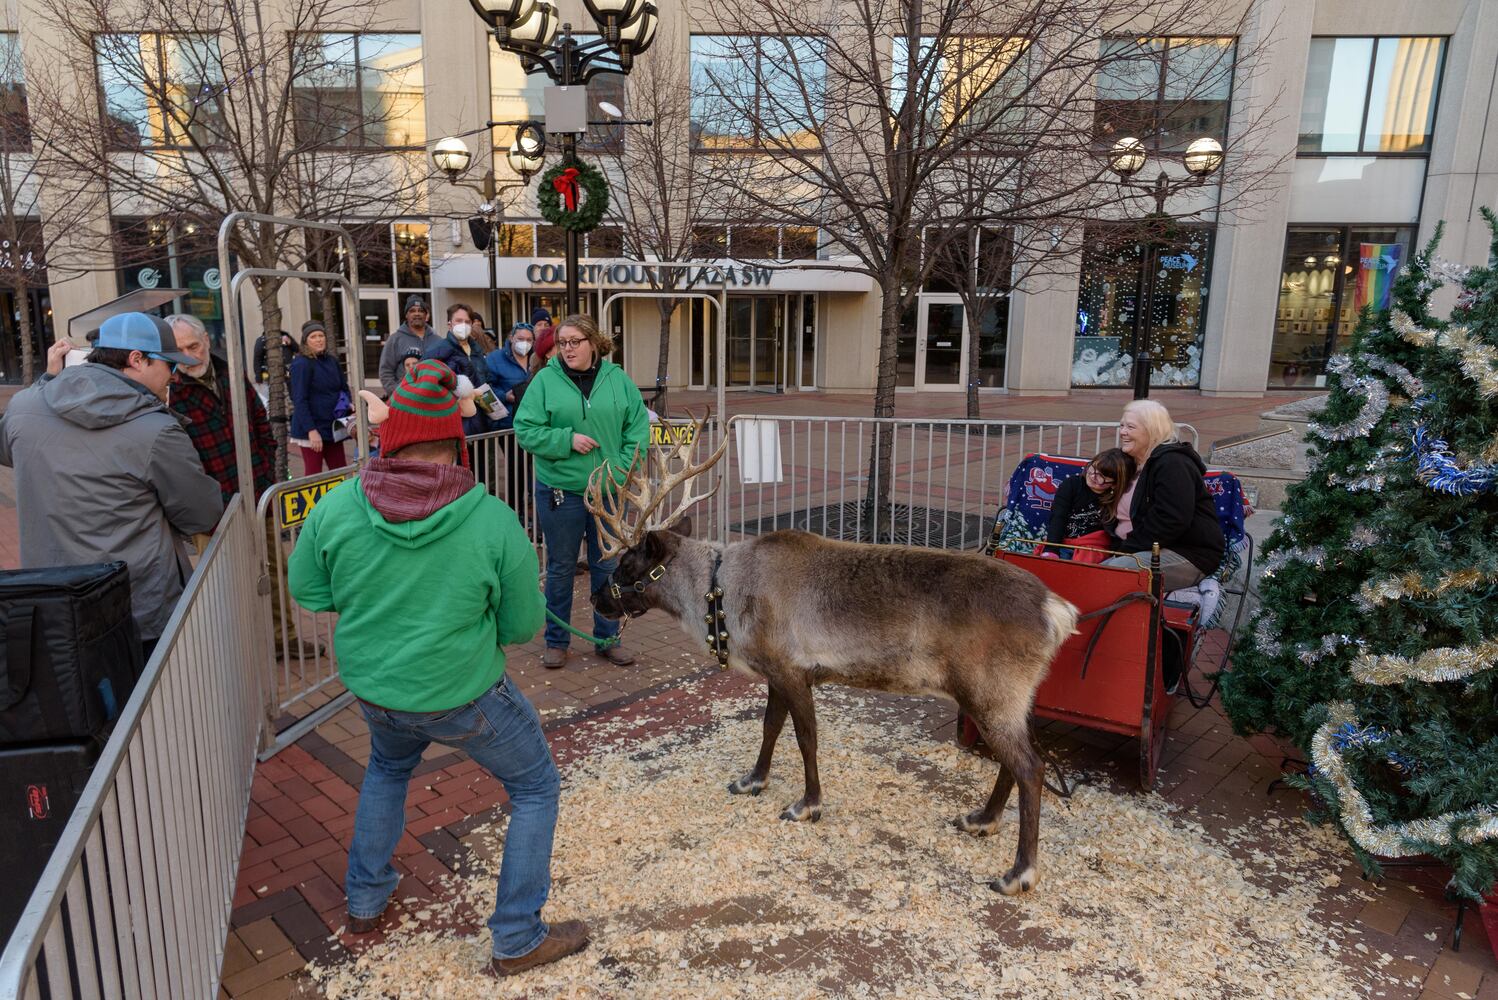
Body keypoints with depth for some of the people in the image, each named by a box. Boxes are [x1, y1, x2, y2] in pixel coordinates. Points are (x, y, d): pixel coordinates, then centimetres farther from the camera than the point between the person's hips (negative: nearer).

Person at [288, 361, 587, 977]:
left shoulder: (335, 508, -16)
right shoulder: (492, 521, -22)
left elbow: (307, 592, 0)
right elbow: (522, 627, -11)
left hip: (373, 689, 4)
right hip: (462, 695, -4)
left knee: (387, 767, 36)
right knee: (536, 789, 18)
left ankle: (365, 901, 47)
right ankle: (517, 940, 23)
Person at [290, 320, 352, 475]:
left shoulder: (332, 361, 10)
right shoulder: (301, 364, -10)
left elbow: (344, 388, 20)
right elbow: (299, 400, -15)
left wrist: (349, 404, -2)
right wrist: (311, 430, -21)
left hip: (332, 426, 7)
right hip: (311, 429, -6)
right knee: (313, 474, -3)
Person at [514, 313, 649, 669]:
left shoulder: (617, 379, 2)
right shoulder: (545, 380, -3)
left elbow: (638, 426, 3)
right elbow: (525, 429, -6)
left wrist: (625, 466, -7)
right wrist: (567, 439, -17)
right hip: (560, 492, -2)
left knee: (607, 566, 12)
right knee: (560, 568, 10)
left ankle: (607, 638, 27)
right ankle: (556, 641, 26)